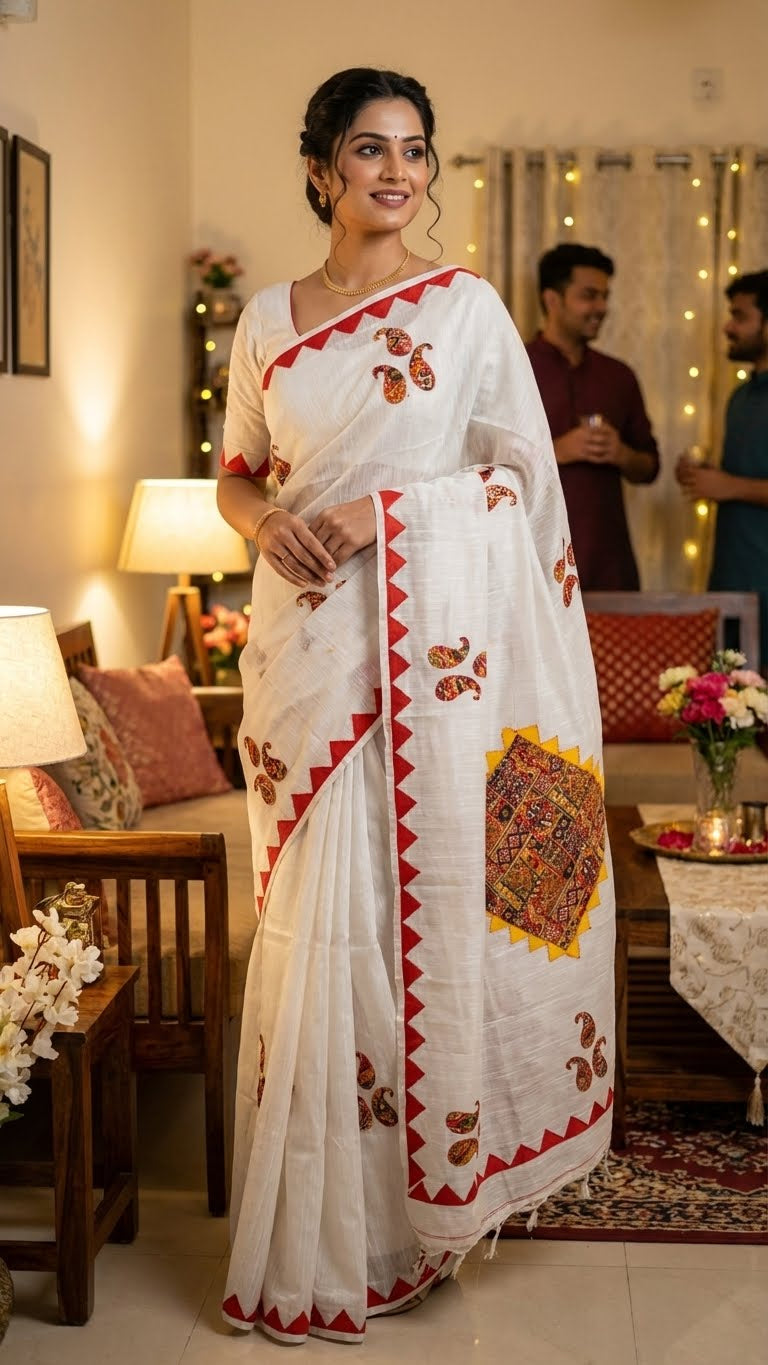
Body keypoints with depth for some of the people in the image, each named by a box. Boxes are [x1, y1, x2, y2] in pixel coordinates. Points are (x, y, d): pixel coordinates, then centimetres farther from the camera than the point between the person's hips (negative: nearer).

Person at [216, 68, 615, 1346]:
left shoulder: (468, 306, 3)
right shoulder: (268, 319, 12)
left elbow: (526, 475, 1)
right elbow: (237, 475, 18)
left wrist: (385, 510, -11)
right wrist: (269, 520, -5)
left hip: (434, 638, -2)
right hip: (307, 637, 3)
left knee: (422, 898, -1)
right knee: (315, 914, 3)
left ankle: (418, 1195, 14)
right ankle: (321, 1233, 15)